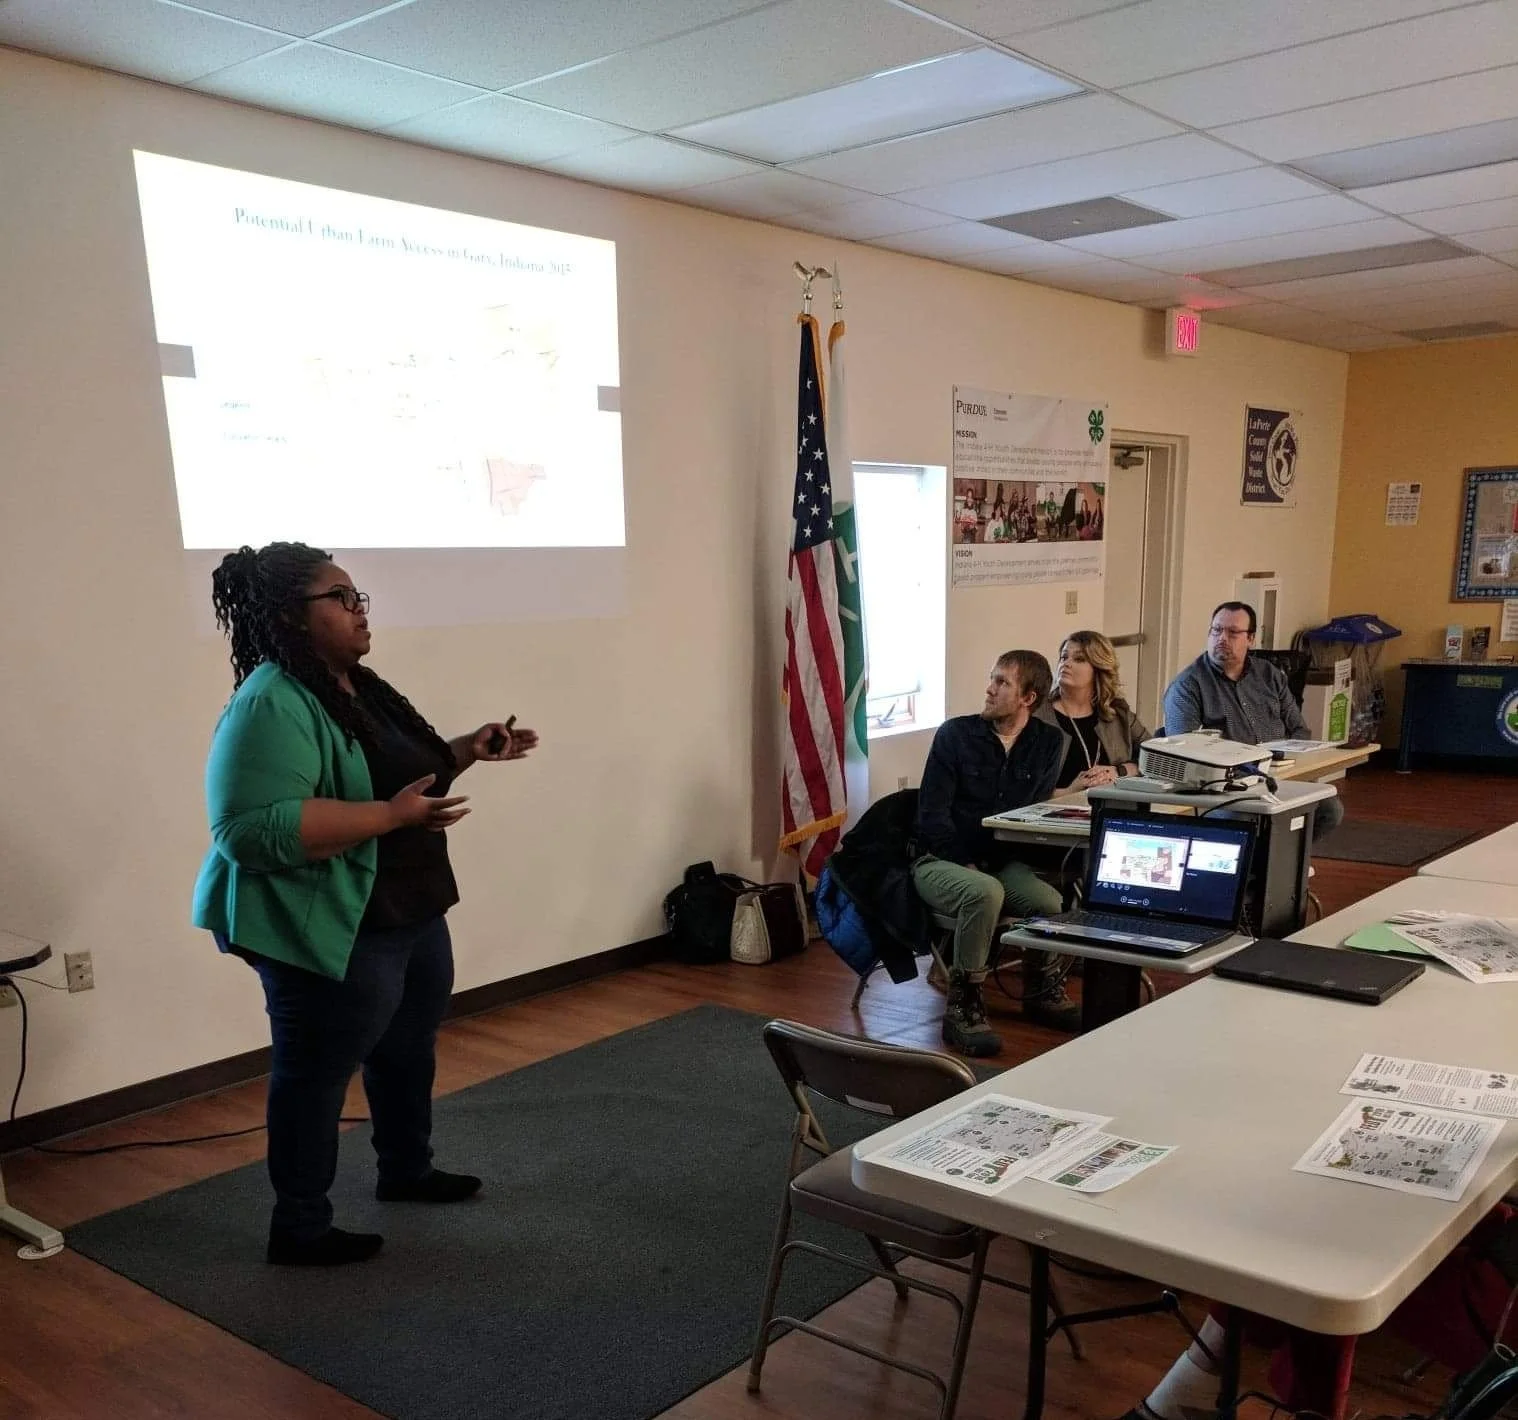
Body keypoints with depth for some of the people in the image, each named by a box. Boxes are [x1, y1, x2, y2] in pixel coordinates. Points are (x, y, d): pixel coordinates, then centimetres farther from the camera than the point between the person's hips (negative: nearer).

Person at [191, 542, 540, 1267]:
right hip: (328, 933, -10)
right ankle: (300, 1228, 23)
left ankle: (406, 1172, 44)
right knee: (317, 1073, 6)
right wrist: (390, 816, -32)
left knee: (409, 1048, 23)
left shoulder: (359, 686, 7)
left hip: (410, 915, 10)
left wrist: (469, 749, 5)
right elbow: (253, 827, -33)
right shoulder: (272, 706, -23)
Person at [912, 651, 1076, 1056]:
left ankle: (1039, 990, 6)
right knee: (985, 892, -36)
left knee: (1055, 905, -25)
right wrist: (967, 865, -14)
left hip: (1002, 862, 3)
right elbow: (932, 814, -6)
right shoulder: (955, 734, -3)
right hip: (940, 861, -3)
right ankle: (963, 1005, -20)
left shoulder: (1049, 743, 6)